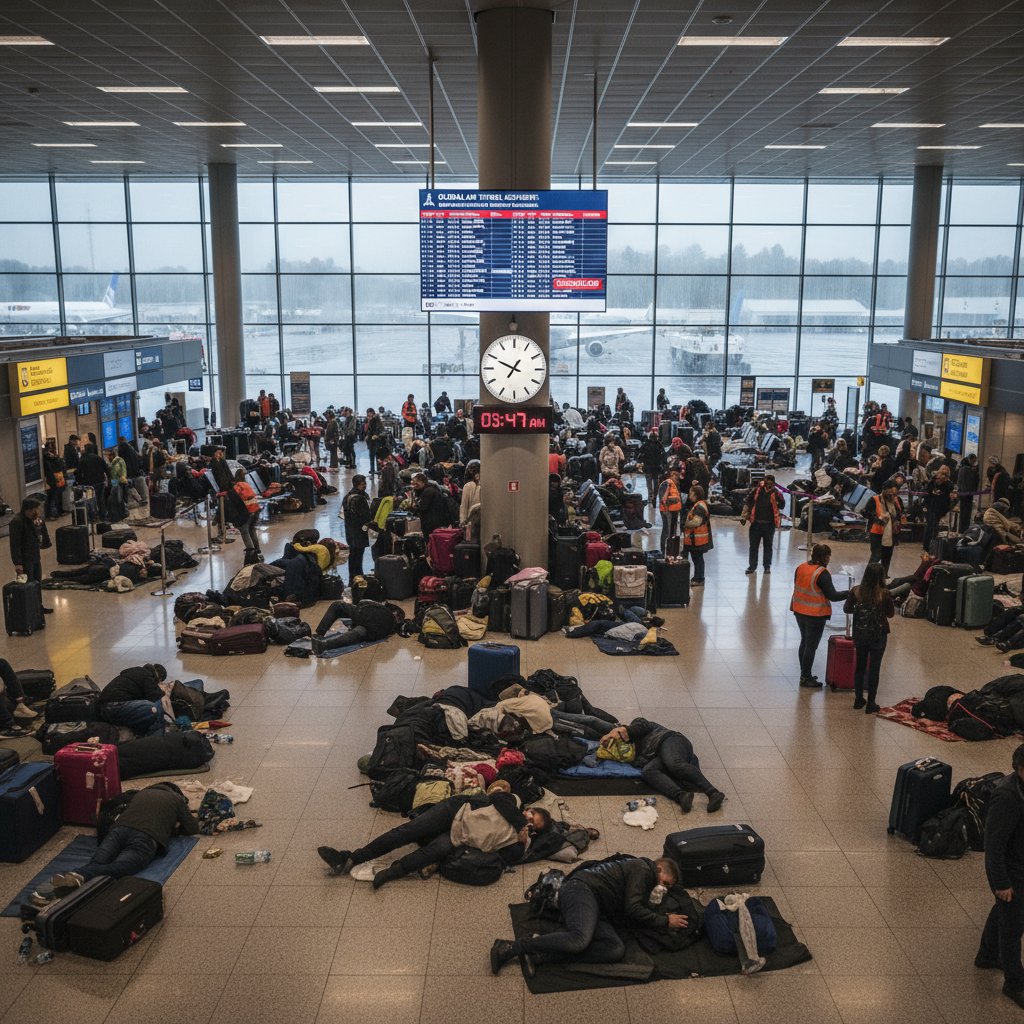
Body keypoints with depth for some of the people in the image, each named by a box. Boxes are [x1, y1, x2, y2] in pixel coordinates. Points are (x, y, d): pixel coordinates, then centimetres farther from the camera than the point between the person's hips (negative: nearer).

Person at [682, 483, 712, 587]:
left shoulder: (699, 506, -21)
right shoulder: (696, 505, 13)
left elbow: (696, 522, -27)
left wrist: (685, 524, -15)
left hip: (697, 538, -11)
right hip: (693, 538, 11)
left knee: (698, 558, -2)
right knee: (696, 558, 17)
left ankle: (699, 579, 5)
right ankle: (697, 577, 26)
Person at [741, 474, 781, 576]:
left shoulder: (775, 493, -5)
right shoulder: (756, 490, -4)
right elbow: (747, 503, 4)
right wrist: (744, 517, 1)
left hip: (769, 524, -1)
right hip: (756, 523, 1)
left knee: (768, 546, 11)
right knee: (753, 546, 9)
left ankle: (767, 567, 22)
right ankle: (752, 566, 20)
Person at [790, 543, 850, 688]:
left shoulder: (800, 567, 1)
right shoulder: (822, 574, -21)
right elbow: (832, 595, -20)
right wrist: (850, 593, -10)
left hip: (800, 612, 7)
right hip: (816, 615, -7)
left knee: (804, 642, 20)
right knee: (811, 646, 3)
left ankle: (804, 674, 29)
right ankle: (806, 678, 10)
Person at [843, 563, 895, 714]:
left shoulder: (856, 592, -11)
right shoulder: (884, 594, -17)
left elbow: (846, 609, -1)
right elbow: (891, 614, -5)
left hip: (860, 635, 2)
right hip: (878, 636, -2)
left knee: (860, 666, 18)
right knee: (874, 668, 8)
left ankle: (858, 699, 26)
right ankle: (870, 704, 14)